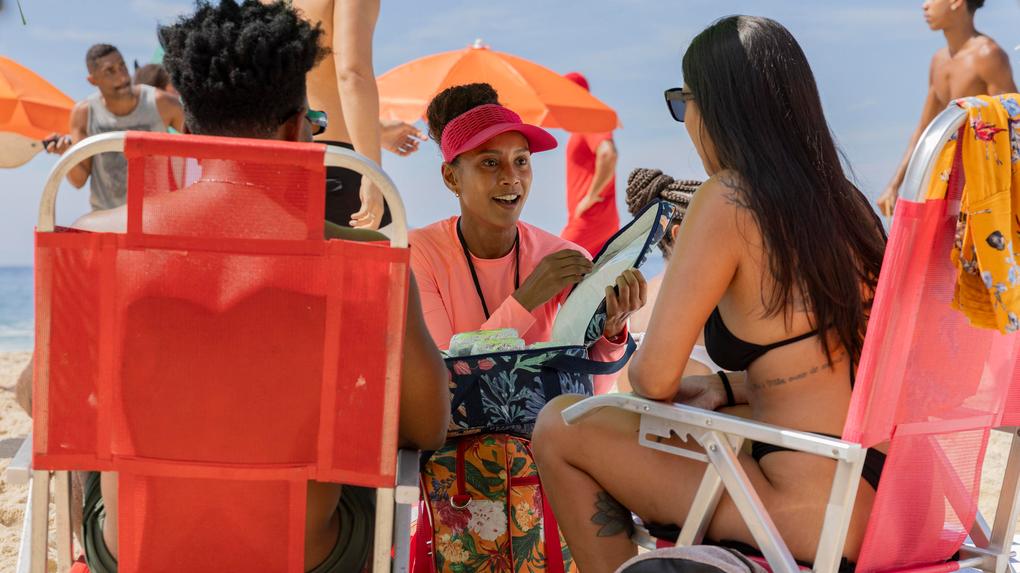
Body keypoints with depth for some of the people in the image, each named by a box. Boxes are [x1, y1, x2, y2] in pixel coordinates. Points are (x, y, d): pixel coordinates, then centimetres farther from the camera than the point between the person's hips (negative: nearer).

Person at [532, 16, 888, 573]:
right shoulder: (847, 201, 8)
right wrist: (728, 387, 16)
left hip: (817, 516, -8)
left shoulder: (727, 200, -13)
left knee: (558, 427, 3)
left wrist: (634, 375, 7)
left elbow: (655, 377, -15)